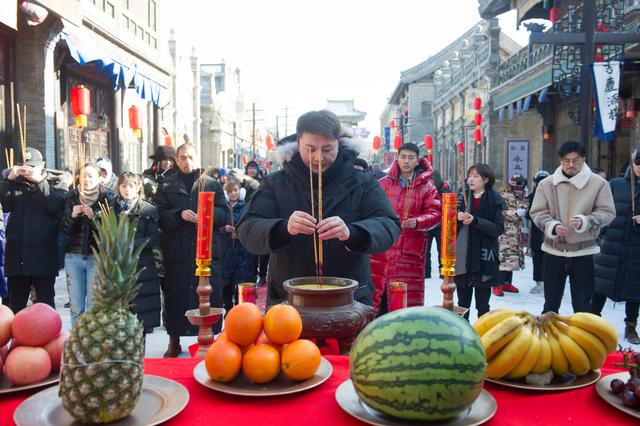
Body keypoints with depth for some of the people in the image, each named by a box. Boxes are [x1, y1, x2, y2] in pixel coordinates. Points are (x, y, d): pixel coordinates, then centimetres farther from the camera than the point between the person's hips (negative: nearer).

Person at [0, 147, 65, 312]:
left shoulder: (54, 184, 5)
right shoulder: (15, 184, 13)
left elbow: (55, 206, -13)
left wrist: (40, 181, -21)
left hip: (43, 254, -3)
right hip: (17, 254, 3)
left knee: (46, 303, 4)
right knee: (15, 304, 10)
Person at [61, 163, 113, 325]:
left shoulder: (107, 197, -2)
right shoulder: (72, 196, 6)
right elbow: (64, 228, 4)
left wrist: (93, 216, -21)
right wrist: (72, 215, -15)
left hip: (97, 256, -2)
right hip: (73, 256, 2)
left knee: (94, 306, -6)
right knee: (76, 307, 2)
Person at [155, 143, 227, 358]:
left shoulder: (212, 184, 10)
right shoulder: (166, 185, 10)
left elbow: (223, 213, 4)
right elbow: (159, 216, 1)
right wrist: (179, 214, -16)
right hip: (176, 253, 0)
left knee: (209, 297, 3)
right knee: (175, 297, 7)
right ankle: (174, 342, 22)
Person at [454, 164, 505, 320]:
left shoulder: (495, 201, -3)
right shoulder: (462, 197, 7)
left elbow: (499, 228, -9)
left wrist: (475, 220, -20)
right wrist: (457, 217, -15)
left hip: (484, 258, -3)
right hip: (462, 256, 3)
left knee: (482, 305, 7)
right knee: (462, 303, 12)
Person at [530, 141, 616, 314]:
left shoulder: (598, 183, -5)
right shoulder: (546, 184, 0)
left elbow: (607, 212, -5)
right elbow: (537, 212, 0)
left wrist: (584, 221, -23)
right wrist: (553, 226, -20)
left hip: (583, 251, -1)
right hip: (553, 251, 2)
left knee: (582, 304, 8)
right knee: (551, 303, 14)